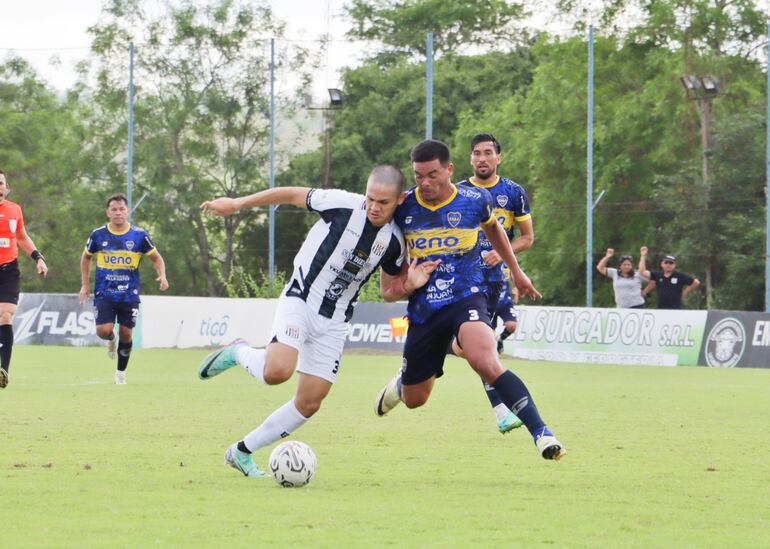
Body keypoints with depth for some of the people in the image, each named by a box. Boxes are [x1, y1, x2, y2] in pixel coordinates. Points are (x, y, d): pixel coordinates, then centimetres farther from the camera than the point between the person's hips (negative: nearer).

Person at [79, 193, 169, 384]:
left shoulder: (139, 235, -4)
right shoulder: (98, 235, -2)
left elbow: (156, 257, 7)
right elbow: (86, 257, 15)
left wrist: (162, 276, -12)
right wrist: (85, 285, 11)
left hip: (129, 295, 0)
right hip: (104, 294, 0)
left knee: (126, 333, 1)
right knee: (104, 331, -15)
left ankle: (120, 372, 22)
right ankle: (111, 341, 23)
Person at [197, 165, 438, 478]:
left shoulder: (394, 241, -1)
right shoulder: (344, 205, -15)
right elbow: (292, 195, -4)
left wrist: (410, 284, -11)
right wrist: (236, 204, -4)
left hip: (334, 322, 5)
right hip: (300, 299, -5)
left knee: (309, 403, 2)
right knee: (277, 371, -31)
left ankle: (241, 453, 19)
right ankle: (237, 354, 5)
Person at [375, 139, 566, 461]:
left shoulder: (475, 200, -4)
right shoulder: (402, 208, -4)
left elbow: (492, 228, 20)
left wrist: (516, 271, 29)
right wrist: (399, 284, -8)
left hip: (466, 298, -2)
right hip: (423, 309, 2)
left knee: (485, 362, -34)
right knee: (414, 399, 15)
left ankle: (541, 433, -33)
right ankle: (401, 382, 56)